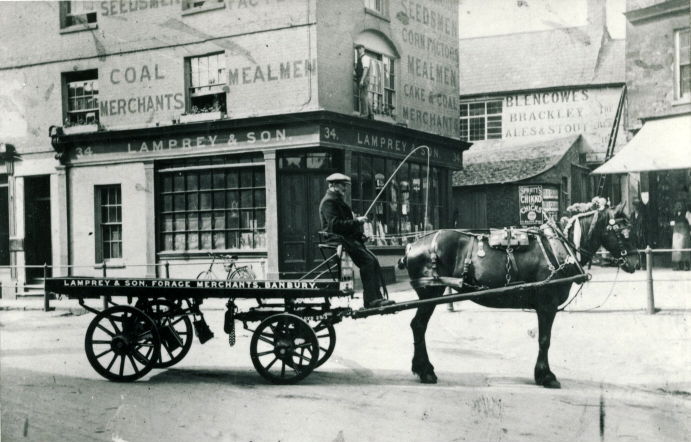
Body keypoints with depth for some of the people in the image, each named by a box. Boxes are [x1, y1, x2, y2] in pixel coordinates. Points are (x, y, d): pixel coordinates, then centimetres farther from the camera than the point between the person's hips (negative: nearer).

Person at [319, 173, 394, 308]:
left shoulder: (337, 200, 24)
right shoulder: (328, 202, -10)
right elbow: (335, 224, -22)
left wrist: (357, 220, 8)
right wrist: (356, 221, -18)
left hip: (348, 238, 10)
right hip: (338, 239, -10)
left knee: (373, 260, 0)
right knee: (367, 260, -21)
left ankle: (376, 297, 1)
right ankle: (370, 300, -20)